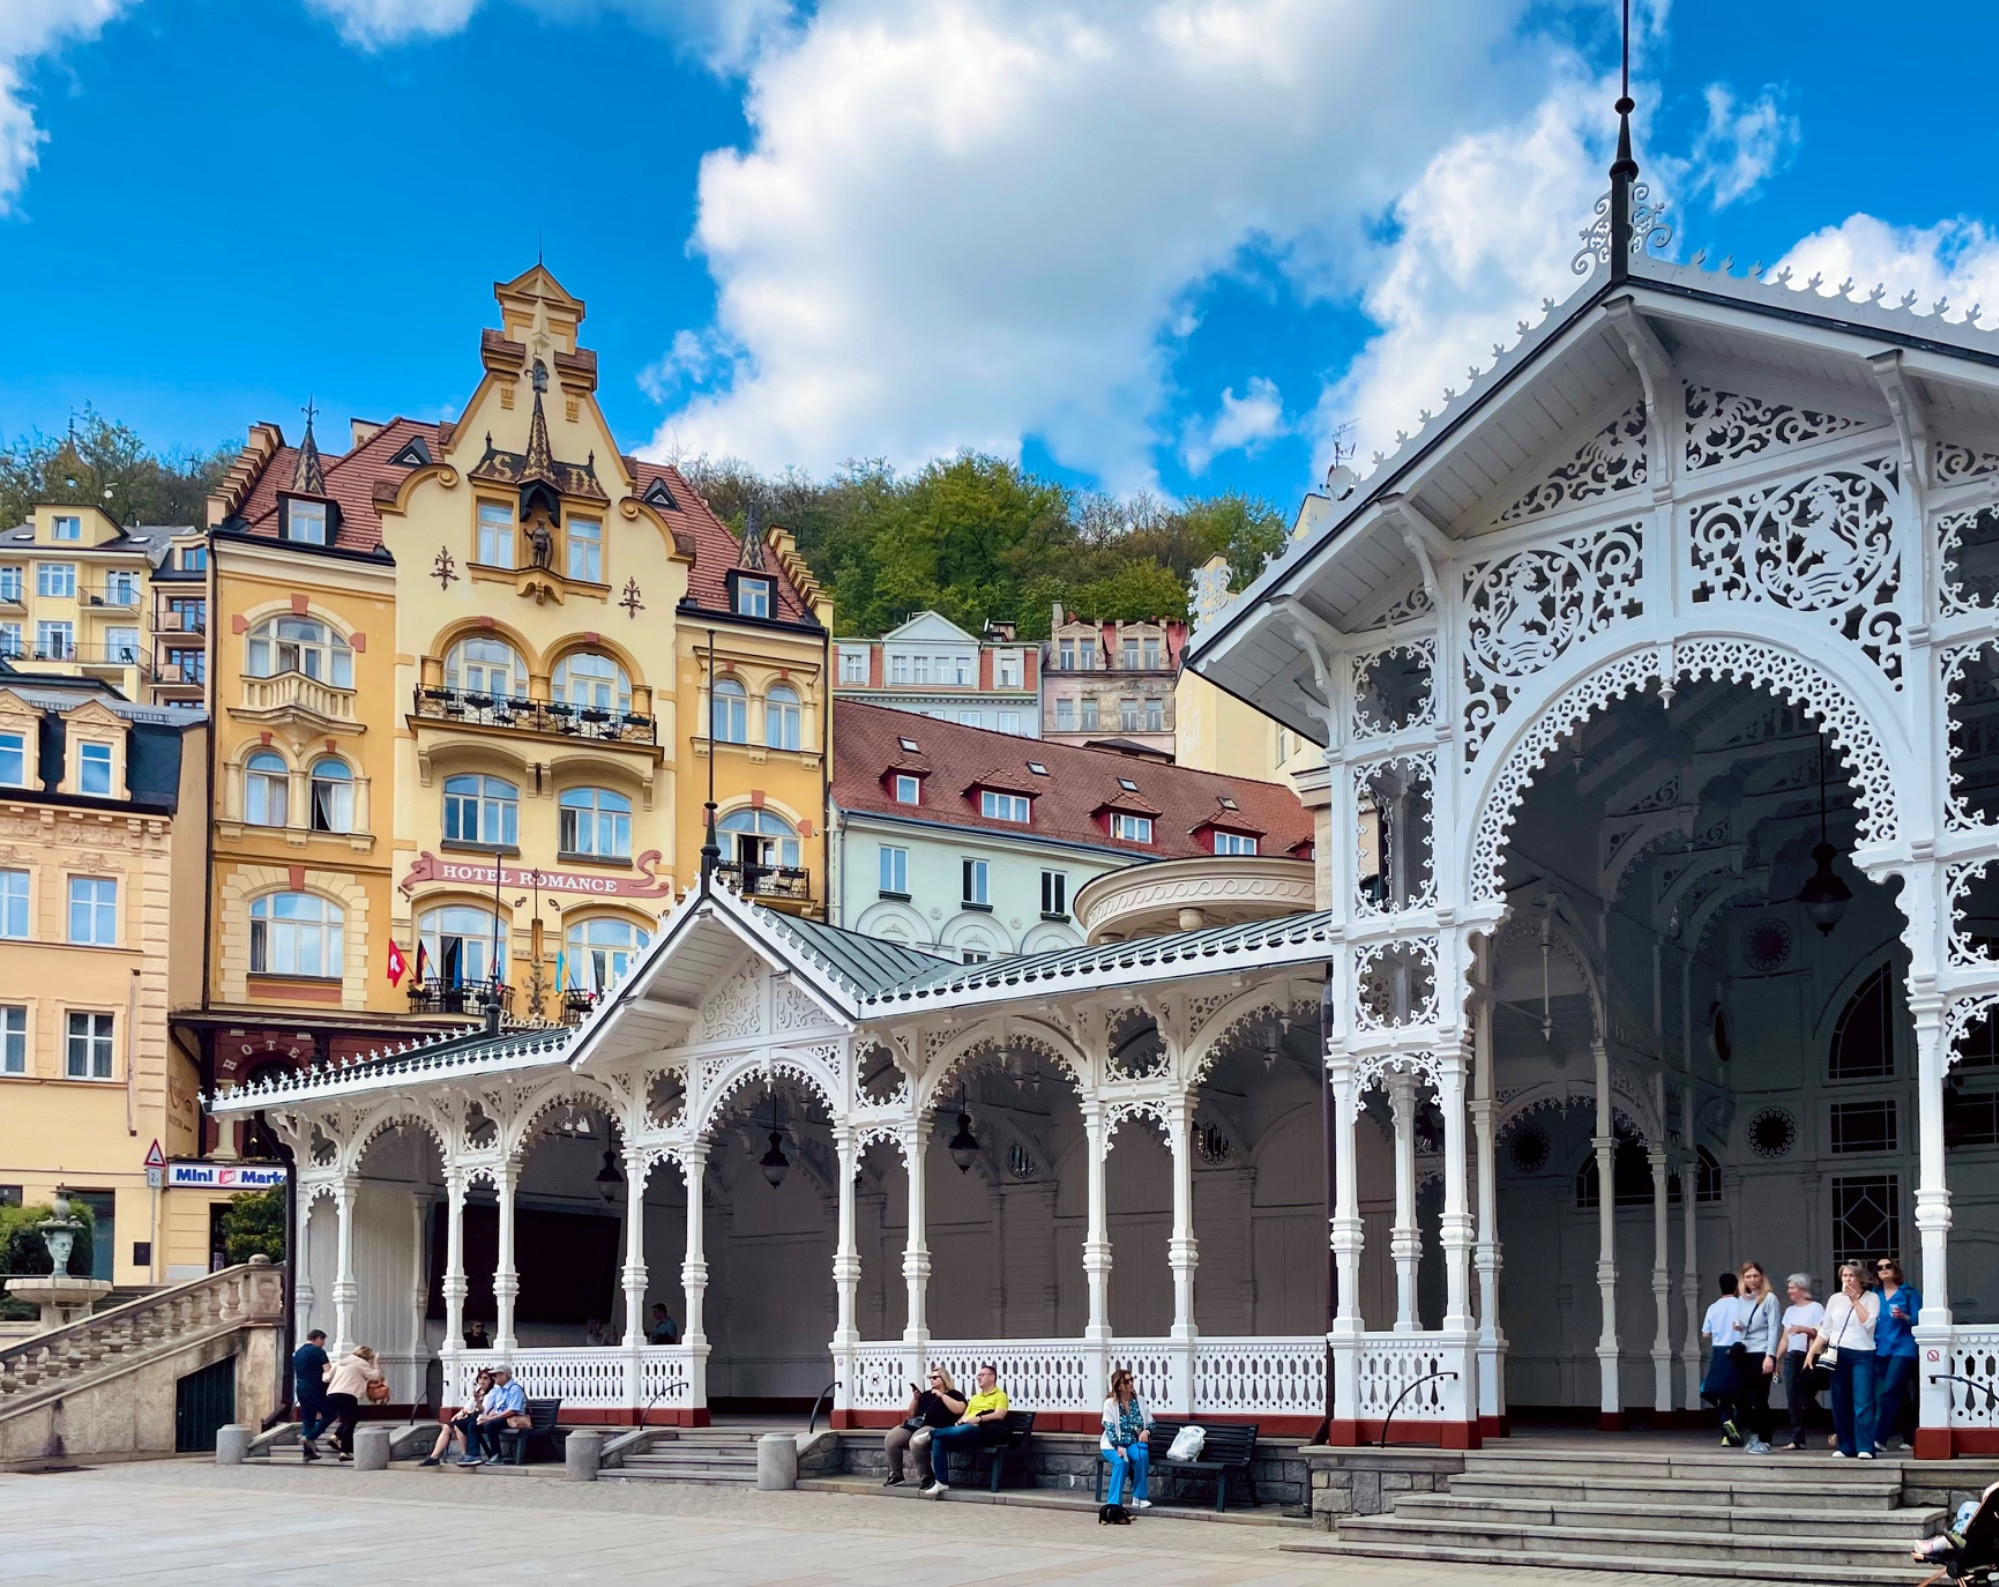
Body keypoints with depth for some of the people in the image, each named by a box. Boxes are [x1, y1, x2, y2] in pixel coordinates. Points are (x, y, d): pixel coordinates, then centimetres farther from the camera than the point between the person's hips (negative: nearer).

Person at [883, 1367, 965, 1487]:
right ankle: (895, 1476, -7)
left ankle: (925, 1477, -26)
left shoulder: (953, 1394, 8)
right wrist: (915, 1399, 8)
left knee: (916, 1441, -38)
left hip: (935, 1428, -7)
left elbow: (959, 1409, -13)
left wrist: (942, 1395, -9)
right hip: (914, 1425, 7)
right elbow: (911, 1413, 26)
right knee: (890, 1440, -15)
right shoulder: (926, 1394, 25)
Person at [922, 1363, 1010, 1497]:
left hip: (981, 1430, -7)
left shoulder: (1000, 1395, 11)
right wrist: (959, 1420, 1)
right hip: (965, 1429, 7)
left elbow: (999, 1415, -7)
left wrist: (979, 1418, -17)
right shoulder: (974, 1398, 35)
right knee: (938, 1441, -21)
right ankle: (941, 1483, -23)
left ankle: (932, 1434, -19)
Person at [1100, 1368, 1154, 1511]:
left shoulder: (1139, 1401, 7)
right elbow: (1110, 1428, -11)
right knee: (1121, 1461, -35)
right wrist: (1118, 1447, -26)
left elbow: (1151, 1423, 11)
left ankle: (1138, 1498, -23)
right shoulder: (1110, 1404, -4)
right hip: (1113, 1445, -3)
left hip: (1134, 1443, 3)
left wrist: (1146, 1431, -13)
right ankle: (1114, 1502, -31)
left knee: (1142, 1455, -32)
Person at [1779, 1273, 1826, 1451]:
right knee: (1792, 1399, -2)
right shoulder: (1790, 1310, 17)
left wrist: (1803, 1329, -22)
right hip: (1792, 1357, 6)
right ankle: (1797, 1439, -2)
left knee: (1807, 1399, -4)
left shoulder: (1816, 1308, -1)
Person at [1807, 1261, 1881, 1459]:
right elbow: (1824, 1331, 13)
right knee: (1840, 1404, 5)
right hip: (1837, 1354, 4)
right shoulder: (1835, 1299, 12)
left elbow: (1868, 1322, -13)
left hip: (1862, 1355, -4)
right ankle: (1845, 1447, 10)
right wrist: (1811, 1353, 7)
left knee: (1863, 1403, -12)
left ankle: (1865, 1448, -15)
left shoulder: (1871, 1299, 2)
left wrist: (1855, 1300, -10)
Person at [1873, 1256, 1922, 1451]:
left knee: (1889, 1391, -17)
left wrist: (1904, 1317, -18)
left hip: (1902, 1348, -4)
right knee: (1879, 1395, 0)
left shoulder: (1909, 1292, 5)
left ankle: (1878, 1437, -19)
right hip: (1879, 1348, 4)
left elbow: (1918, 1320, -1)